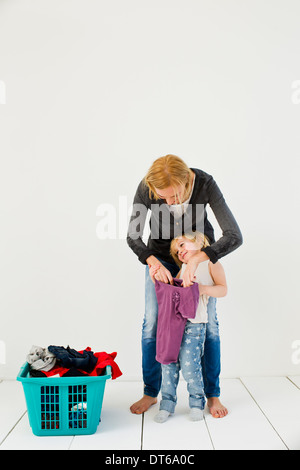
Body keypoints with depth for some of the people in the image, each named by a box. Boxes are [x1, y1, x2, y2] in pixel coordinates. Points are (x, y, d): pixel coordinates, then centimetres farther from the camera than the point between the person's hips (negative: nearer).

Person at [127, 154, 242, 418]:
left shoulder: (205, 183, -32)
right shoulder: (146, 188, -28)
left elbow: (234, 236, -33)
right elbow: (133, 236, -18)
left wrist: (197, 260, -44)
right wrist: (153, 262, -36)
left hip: (201, 250, 0)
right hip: (161, 253, 1)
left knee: (208, 322, 0)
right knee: (152, 322, -3)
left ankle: (212, 394, 17)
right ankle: (151, 393, 14)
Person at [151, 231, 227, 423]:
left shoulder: (211, 263, 6)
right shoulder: (184, 267, 24)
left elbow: (223, 289, -2)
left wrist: (204, 289, -18)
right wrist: (156, 279, 6)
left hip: (194, 323, -5)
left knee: (189, 365, -8)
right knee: (168, 362, 3)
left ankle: (197, 402, 16)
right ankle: (167, 403, 17)